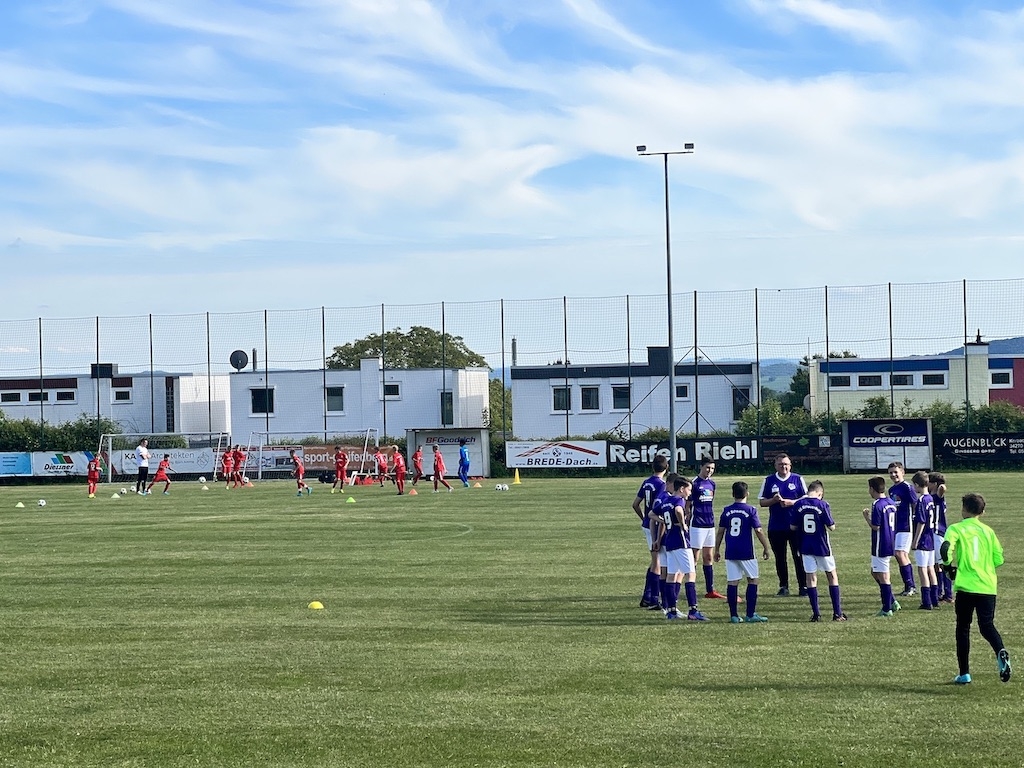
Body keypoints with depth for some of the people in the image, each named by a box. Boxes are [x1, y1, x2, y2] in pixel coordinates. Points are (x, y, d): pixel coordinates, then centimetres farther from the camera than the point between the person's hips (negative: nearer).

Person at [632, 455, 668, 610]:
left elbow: (635, 504, 15)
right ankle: (654, 600, 0)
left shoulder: (646, 483, 9)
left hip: (647, 525, 8)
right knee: (657, 564, -3)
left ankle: (647, 597, 21)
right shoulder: (661, 484, -16)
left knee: (655, 562, 18)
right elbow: (656, 507, -24)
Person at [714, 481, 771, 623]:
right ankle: (751, 614, 4)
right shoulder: (750, 510, -4)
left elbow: (720, 532, 8)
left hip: (730, 553, 3)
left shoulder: (727, 511, 6)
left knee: (732, 582, 3)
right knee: (753, 580, 8)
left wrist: (717, 550, 17)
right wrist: (766, 548, 3)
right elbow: (758, 531, -6)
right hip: (746, 553, -3)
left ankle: (734, 615, 4)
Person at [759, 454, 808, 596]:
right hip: (775, 527, 2)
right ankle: (783, 586, 14)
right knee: (780, 558, 6)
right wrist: (774, 500, -14)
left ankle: (803, 586, 3)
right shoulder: (769, 481, 6)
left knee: (799, 557, -2)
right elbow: (761, 502, 6)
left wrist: (791, 502, -14)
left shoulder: (797, 479, 3)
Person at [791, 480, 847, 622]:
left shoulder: (798, 505, -4)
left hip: (806, 547, 2)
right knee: (832, 576, 10)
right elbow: (831, 527, -11)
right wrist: (831, 523, 10)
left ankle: (816, 614, 6)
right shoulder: (822, 505, -13)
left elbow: (793, 527, 0)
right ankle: (837, 613, 8)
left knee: (811, 578, 8)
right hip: (822, 546, -2)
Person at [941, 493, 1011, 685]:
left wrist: (949, 566, 2)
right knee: (987, 626, 6)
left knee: (963, 628, 11)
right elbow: (999, 559, 8)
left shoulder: (956, 529, -1)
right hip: (988, 586, 2)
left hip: (966, 586, -2)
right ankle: (1001, 652, -26)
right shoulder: (988, 531, 10)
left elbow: (946, 549, -18)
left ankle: (964, 674, 11)